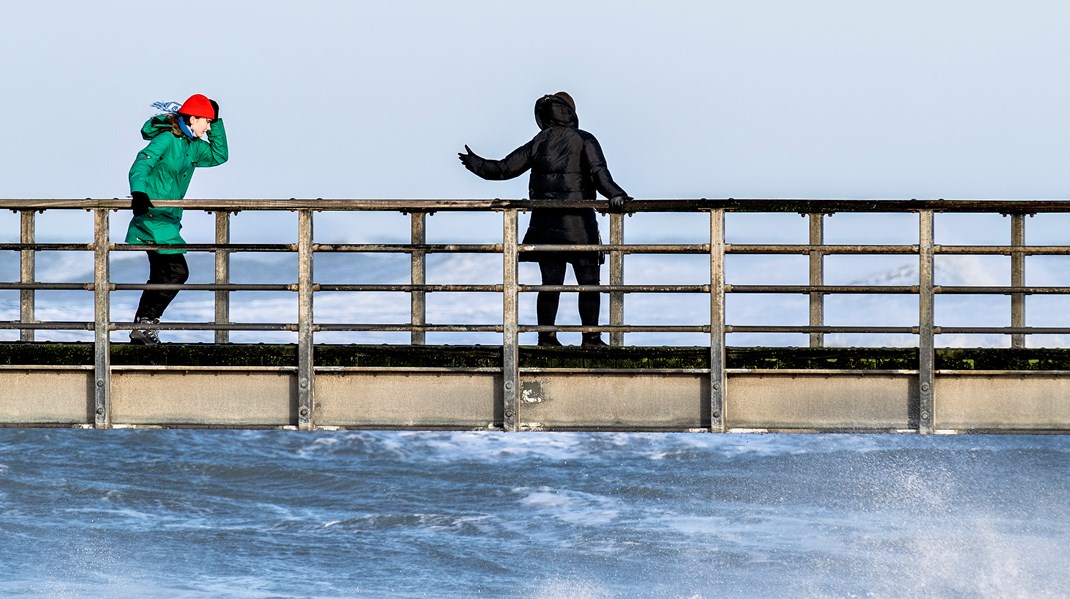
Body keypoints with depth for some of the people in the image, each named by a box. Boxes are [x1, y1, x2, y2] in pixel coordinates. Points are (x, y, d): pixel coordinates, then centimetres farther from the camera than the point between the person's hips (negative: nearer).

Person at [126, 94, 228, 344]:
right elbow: (142, 164, -26)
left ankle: (142, 328, 19)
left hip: (166, 217, 10)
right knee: (177, 271, -14)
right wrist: (138, 192, -44)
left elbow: (218, 156, 25)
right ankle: (145, 323, -11)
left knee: (161, 276, 14)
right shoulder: (166, 139, -14)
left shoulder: (192, 145, 12)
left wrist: (216, 123, 13)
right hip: (153, 213, -10)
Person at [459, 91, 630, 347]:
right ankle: (591, 337, -2)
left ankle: (546, 336, 7)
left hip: (545, 225, 4)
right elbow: (598, 172, -18)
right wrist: (614, 194, -28)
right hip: (578, 225, -4)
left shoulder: (539, 143, 7)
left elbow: (504, 169, 11)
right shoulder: (584, 141, -1)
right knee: (588, 283, 2)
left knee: (550, 283, 8)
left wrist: (474, 163, 25)